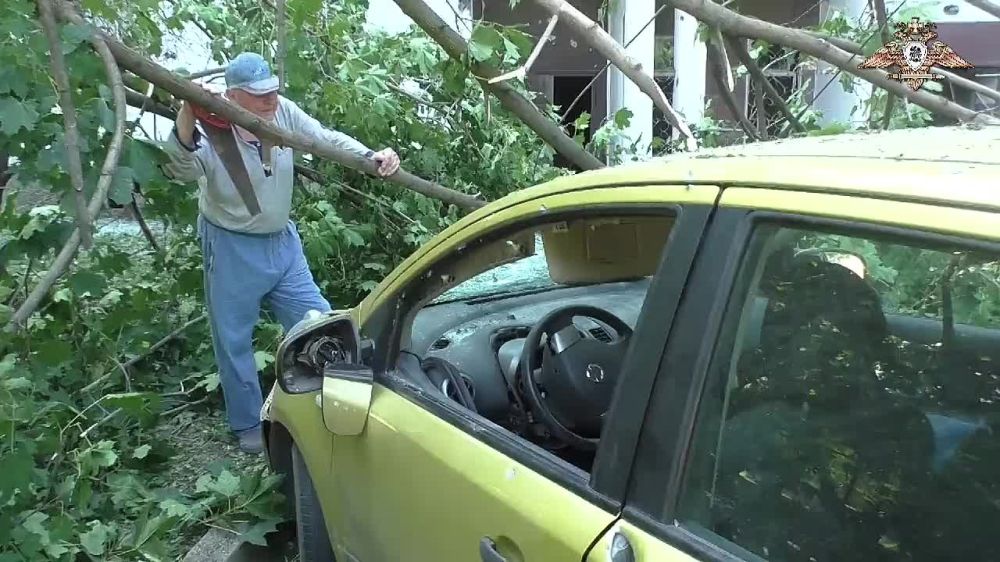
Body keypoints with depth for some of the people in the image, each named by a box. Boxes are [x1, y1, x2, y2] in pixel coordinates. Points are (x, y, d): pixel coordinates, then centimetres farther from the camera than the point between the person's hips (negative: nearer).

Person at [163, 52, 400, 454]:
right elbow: (181, 169, -40)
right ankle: (248, 425, 27)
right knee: (234, 339, 7)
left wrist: (371, 156, -20)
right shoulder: (212, 133, -23)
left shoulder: (283, 112, -12)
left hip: (282, 240, 4)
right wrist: (186, 120, -57)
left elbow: (328, 139, -5)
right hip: (232, 248, -4)